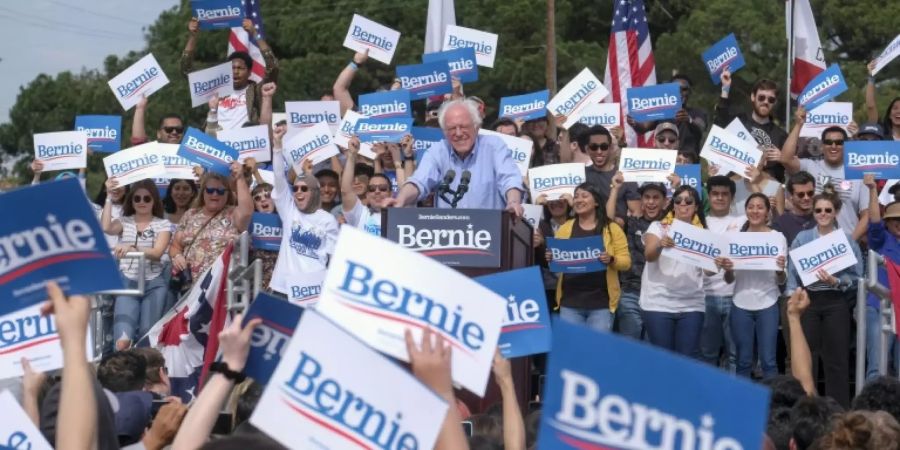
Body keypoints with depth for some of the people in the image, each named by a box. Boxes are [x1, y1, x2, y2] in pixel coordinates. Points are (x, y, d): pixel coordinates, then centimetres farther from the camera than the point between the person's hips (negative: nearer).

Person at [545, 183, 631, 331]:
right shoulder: (565, 228, 9)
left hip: (601, 302, -2)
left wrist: (611, 260, -18)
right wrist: (550, 258, -8)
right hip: (570, 301, 2)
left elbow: (626, 261, 1)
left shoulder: (612, 228, 3)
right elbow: (555, 258, 14)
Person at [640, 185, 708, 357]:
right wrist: (660, 244, -33)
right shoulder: (658, 227, 5)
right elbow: (649, 256, -11)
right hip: (659, 303, -2)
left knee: (688, 358, -1)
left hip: (691, 305, 2)